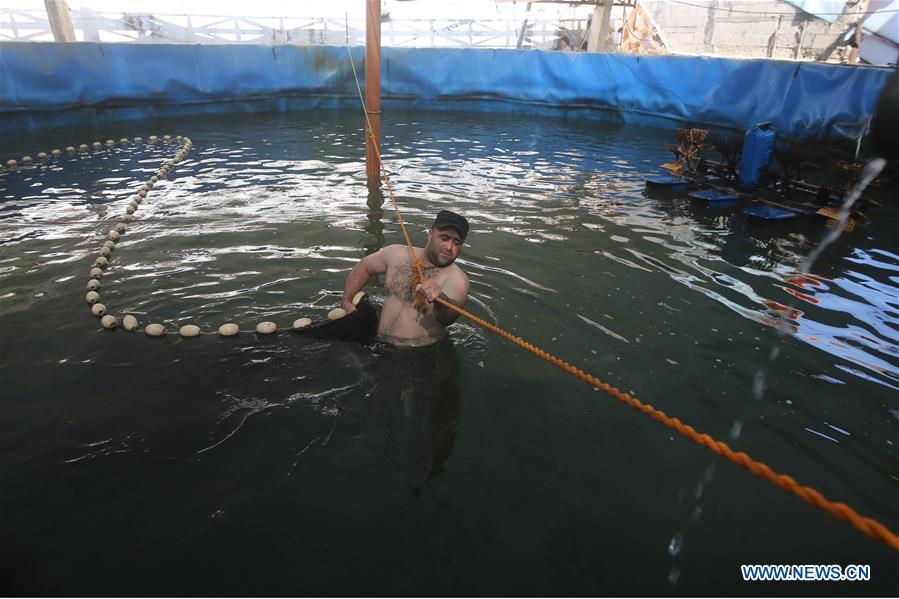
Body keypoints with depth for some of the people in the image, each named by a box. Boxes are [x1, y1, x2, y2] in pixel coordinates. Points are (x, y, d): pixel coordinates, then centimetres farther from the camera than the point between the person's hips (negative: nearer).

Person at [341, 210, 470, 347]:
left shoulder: (457, 279, -14)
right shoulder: (396, 254, 3)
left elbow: (448, 318, -32)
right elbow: (364, 267, 22)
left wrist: (441, 301, -54)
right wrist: (346, 302, 14)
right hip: (380, 343, 2)